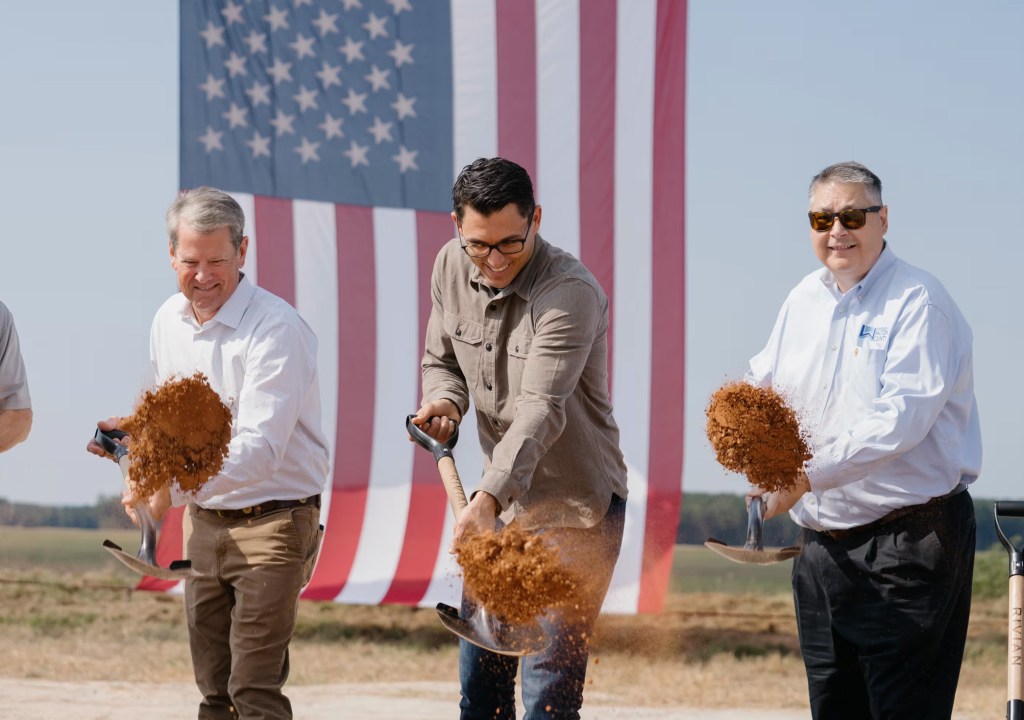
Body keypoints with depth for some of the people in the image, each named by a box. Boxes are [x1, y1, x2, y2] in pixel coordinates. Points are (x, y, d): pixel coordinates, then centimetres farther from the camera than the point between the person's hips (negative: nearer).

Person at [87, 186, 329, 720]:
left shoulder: (275, 329, -19)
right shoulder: (169, 320, 7)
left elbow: (258, 449, -28)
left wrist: (174, 486, -39)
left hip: (272, 521, -7)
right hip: (206, 522, 7)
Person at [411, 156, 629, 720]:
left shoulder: (570, 292, -23)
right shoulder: (451, 268, 0)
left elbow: (541, 410, -32)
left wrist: (488, 496, -45)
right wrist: (444, 400, -7)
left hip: (575, 508, -7)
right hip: (499, 502, 7)